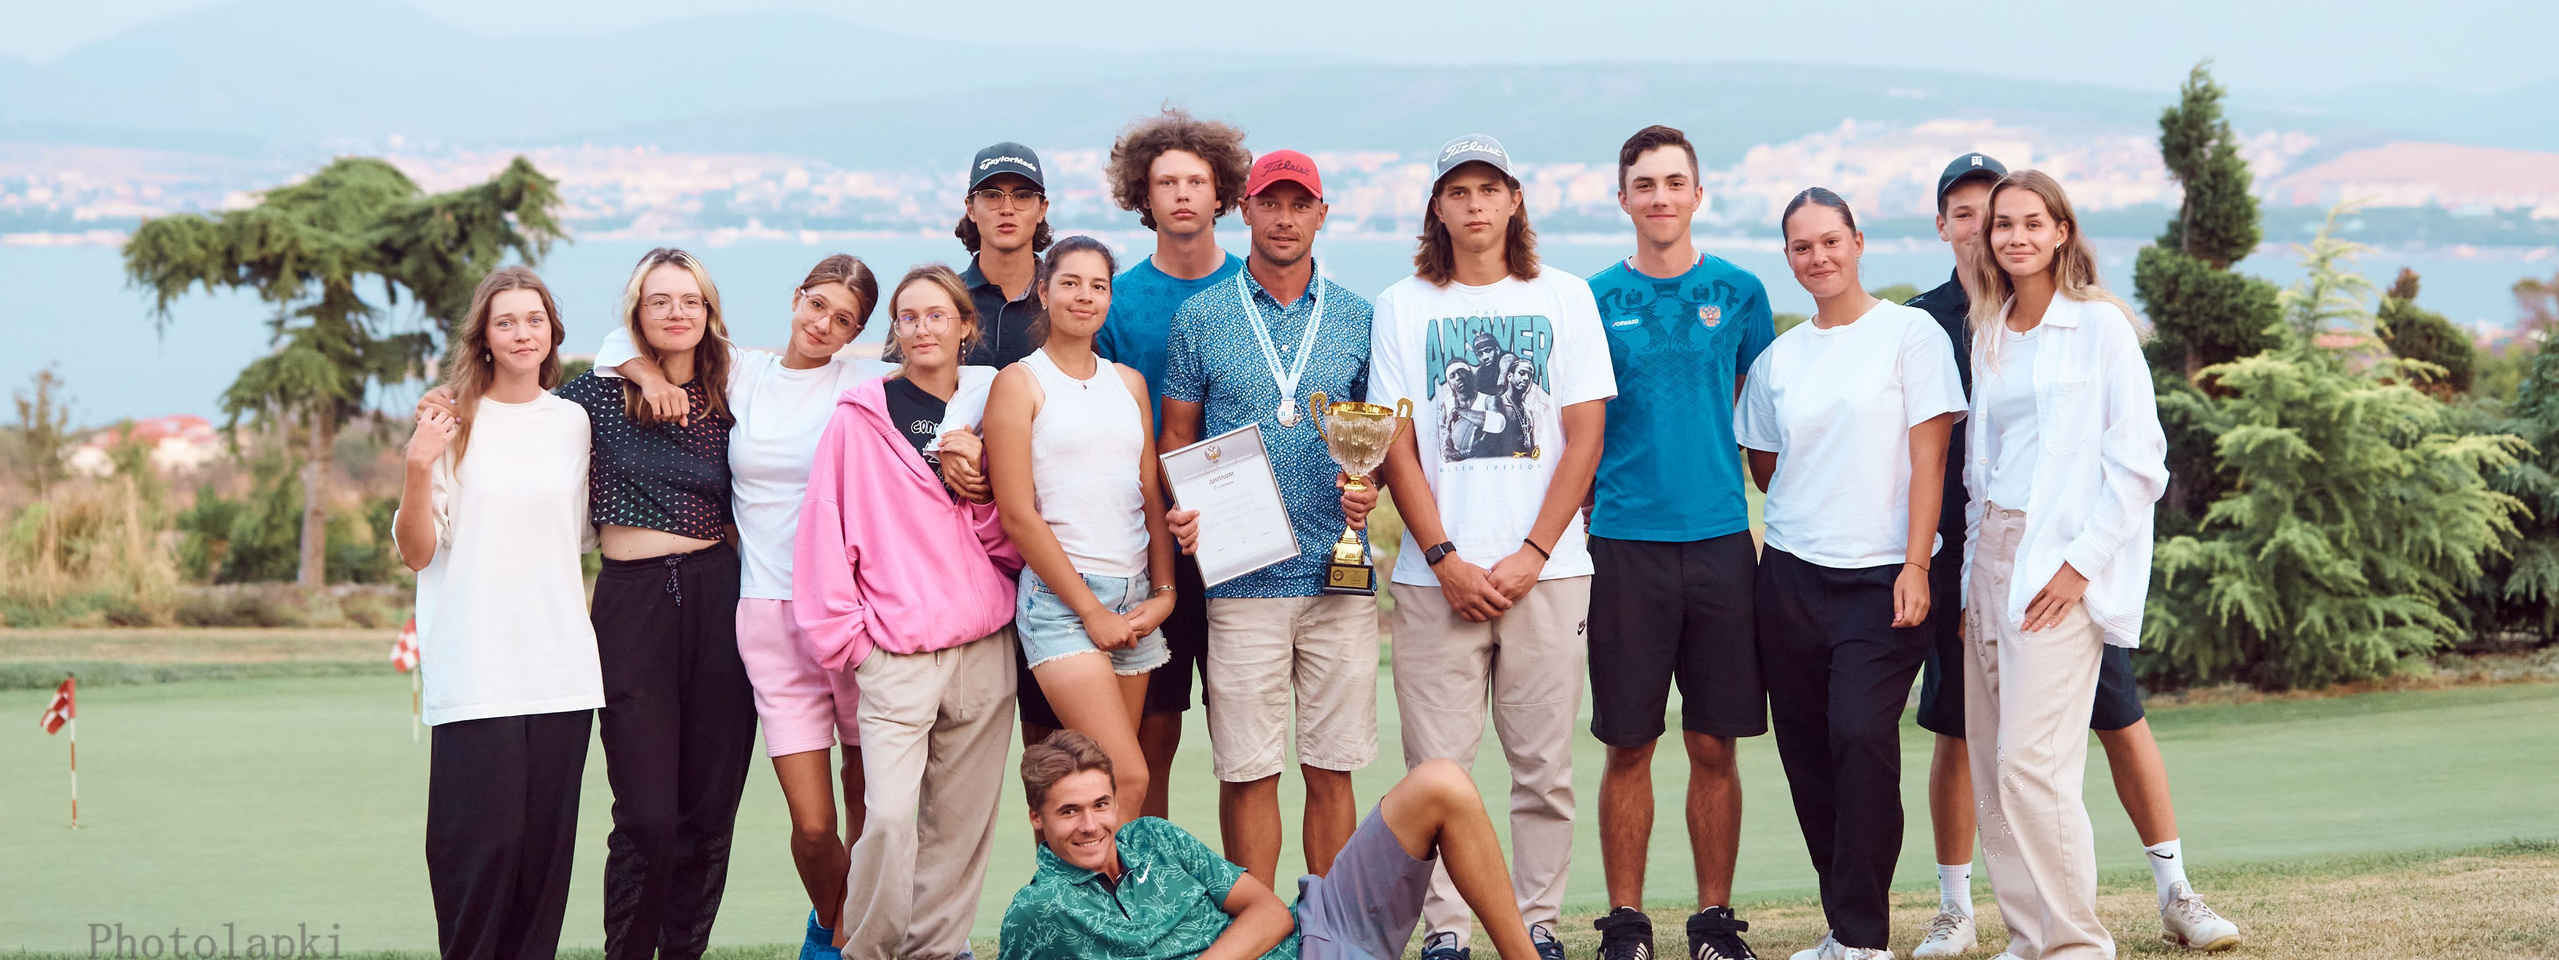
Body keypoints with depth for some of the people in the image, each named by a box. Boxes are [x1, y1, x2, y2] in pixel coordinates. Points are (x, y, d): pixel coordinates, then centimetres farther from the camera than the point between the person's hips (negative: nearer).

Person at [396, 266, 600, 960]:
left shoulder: (573, 421, 12)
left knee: (546, 841, 3)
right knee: (482, 842, -9)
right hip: (475, 665, -4)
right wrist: (418, 468, -14)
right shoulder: (456, 421, 0)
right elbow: (416, 552, -3)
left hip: (560, 663, 4)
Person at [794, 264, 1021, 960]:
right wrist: (844, 634, -3)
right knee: (889, 816, -16)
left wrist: (981, 495, -5)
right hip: (896, 656, -4)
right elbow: (825, 529, -1)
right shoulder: (859, 417, 0)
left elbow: (1015, 545, 14)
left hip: (984, 651, 4)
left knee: (962, 820, 5)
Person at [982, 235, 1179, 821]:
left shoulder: (1128, 383, 16)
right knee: (1128, 777, -17)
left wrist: (1163, 592, 2)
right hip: (1059, 597, -6)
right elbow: (1018, 515, -7)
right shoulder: (1019, 383, -2)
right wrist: (1091, 612, -9)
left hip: (1134, 599, 6)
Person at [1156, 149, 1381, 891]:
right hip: (1240, 577, -1)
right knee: (1248, 769, -1)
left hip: (1339, 574, 1)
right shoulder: (1202, 317, 6)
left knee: (1331, 768, 4)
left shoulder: (1357, 319, 9)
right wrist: (1182, 511, -9)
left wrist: (1369, 487, -7)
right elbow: (1177, 435, 9)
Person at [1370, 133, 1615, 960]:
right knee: (1437, 767, -2)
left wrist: (1529, 555, -7)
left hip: (1545, 572, 0)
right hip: (1437, 575, 0)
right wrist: (1447, 560, -7)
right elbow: (1396, 448, 4)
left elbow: (1585, 434, 3)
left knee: (1543, 766, 1)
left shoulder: (1563, 296, 8)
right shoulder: (1404, 305, 8)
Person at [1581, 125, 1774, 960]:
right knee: (1629, 745, 2)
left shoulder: (1737, 293, 7)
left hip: (1721, 538, 1)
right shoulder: (1596, 299, 4)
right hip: (1624, 542, -1)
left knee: (1714, 745, 3)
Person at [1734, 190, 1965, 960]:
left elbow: (1927, 458, -6)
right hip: (1790, 577, 5)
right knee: (1807, 753, 3)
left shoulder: (1910, 333, 0)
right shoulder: (1776, 360, 12)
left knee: (1861, 738, -17)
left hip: (1880, 578, -4)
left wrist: (1914, 567, -12)